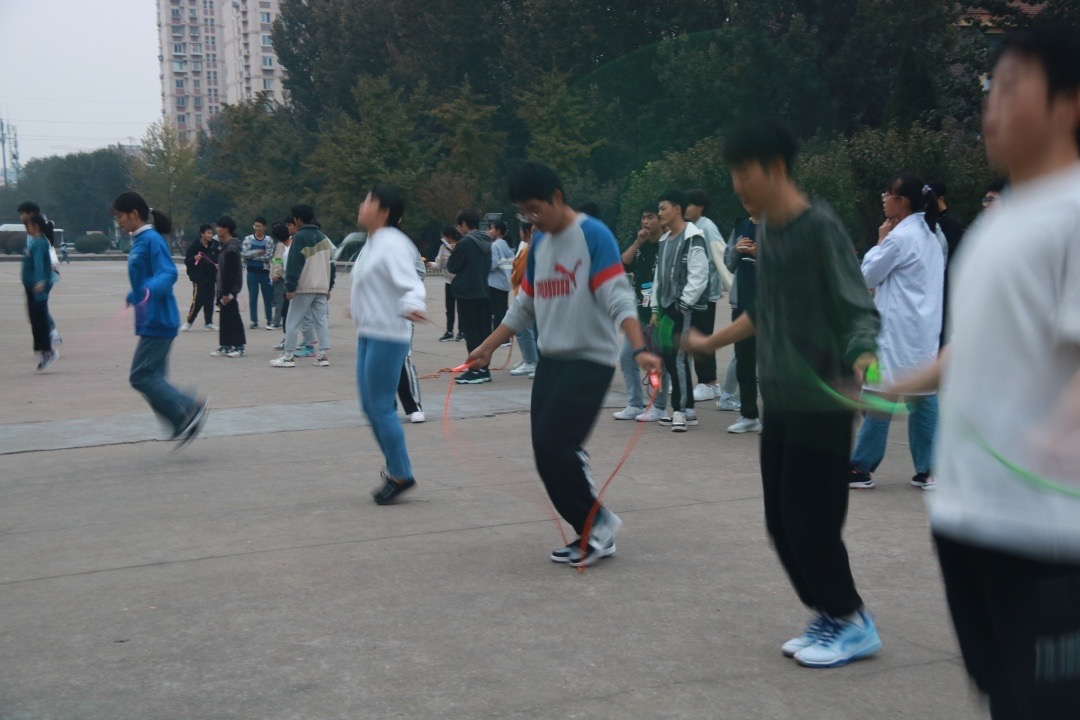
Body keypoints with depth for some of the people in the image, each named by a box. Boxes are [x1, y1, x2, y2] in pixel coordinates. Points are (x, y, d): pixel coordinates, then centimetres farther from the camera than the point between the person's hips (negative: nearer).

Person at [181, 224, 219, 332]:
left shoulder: (215, 245, 1)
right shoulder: (195, 246, -10)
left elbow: (219, 259, 15)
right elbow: (186, 261, -5)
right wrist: (194, 258, -24)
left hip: (211, 277, 4)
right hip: (199, 277, -4)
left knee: (210, 300, 7)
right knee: (198, 300, -9)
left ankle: (209, 322, 16)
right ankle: (188, 322, 4)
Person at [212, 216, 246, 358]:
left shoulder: (230, 248, -17)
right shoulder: (227, 246, 15)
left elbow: (230, 273, -21)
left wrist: (226, 292, -22)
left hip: (229, 289, -10)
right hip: (225, 289, 10)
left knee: (232, 317, -5)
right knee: (225, 317, 11)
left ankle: (238, 346, 0)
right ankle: (225, 346, 16)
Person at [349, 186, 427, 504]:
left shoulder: (392, 244, -16)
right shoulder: (373, 243, 13)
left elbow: (410, 283, -26)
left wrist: (413, 305, -48)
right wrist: (358, 305, 47)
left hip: (387, 337, -10)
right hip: (368, 334, 10)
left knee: (381, 407, -6)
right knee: (369, 406, 13)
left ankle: (400, 475, 6)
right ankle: (395, 469, 24)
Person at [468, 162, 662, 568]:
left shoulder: (593, 235, -11)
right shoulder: (539, 245, 11)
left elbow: (617, 298, -19)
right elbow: (524, 307, 20)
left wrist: (639, 349, -31)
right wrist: (487, 348, 22)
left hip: (590, 360, -8)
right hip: (550, 360, 8)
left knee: (554, 445, -16)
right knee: (548, 454, 4)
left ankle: (598, 522, 3)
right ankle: (593, 536, 14)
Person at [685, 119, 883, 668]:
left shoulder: (820, 227, -15)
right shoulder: (766, 230, 9)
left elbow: (859, 309, -19)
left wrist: (860, 362, -38)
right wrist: (710, 342, 30)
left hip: (822, 402, -8)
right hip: (778, 400, 8)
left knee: (810, 520, -5)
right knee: (781, 521, 10)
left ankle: (853, 625, 13)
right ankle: (828, 617, 24)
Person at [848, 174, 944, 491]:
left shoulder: (900, 237, -14)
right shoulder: (929, 235, 14)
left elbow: (867, 276, -5)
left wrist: (880, 241, 4)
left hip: (897, 331, -9)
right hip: (925, 329, 9)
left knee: (879, 397, -3)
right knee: (924, 396, 7)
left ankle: (861, 469, 2)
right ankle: (926, 471, 8)